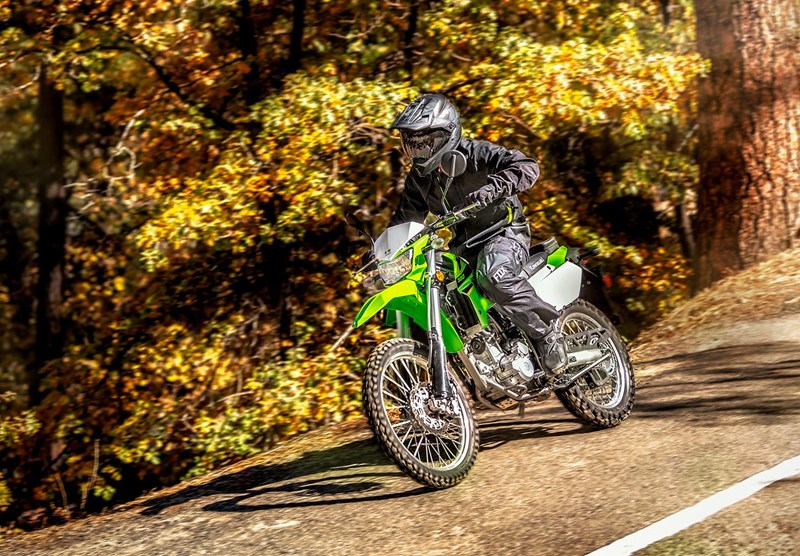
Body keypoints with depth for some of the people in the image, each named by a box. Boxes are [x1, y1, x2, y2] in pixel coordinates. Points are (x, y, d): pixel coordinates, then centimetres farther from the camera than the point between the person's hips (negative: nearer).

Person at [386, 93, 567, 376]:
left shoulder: (473, 153, -14)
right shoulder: (419, 177, 9)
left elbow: (527, 166, -25)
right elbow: (405, 215, 20)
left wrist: (493, 187, -43)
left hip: (504, 229, -8)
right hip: (465, 241, 8)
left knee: (492, 274, -39)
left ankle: (548, 332, -25)